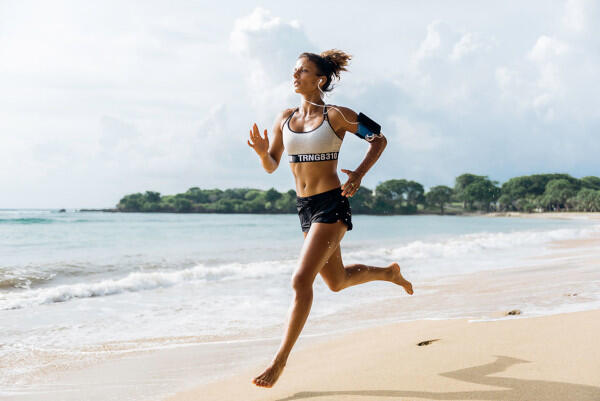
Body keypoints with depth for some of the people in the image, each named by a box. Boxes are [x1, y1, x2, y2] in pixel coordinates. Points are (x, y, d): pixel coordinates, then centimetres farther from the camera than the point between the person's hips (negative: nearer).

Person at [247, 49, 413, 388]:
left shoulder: (337, 115, -8)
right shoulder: (285, 118, 7)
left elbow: (379, 139, 3)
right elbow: (271, 166, 8)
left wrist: (359, 174, -9)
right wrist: (262, 151, -14)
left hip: (332, 205, -7)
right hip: (305, 206, 7)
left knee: (301, 281, -15)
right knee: (337, 281, 20)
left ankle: (280, 361, -7)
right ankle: (389, 273, 49)